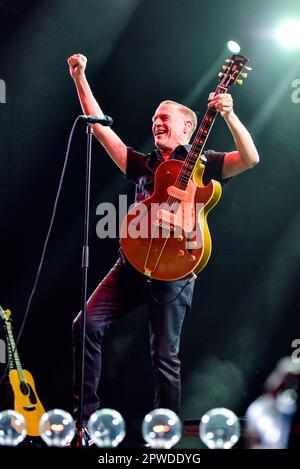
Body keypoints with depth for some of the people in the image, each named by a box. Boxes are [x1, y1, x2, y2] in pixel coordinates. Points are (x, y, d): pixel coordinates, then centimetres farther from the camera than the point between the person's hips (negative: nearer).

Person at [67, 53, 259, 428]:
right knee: (87, 324, -12)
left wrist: (229, 116, -26)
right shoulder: (143, 165, 17)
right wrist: (80, 79, 12)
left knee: (164, 356, -3)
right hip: (133, 261, 5)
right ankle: (86, 409, -4)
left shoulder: (203, 164, 4)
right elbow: (101, 128, 16)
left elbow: (250, 159, -13)